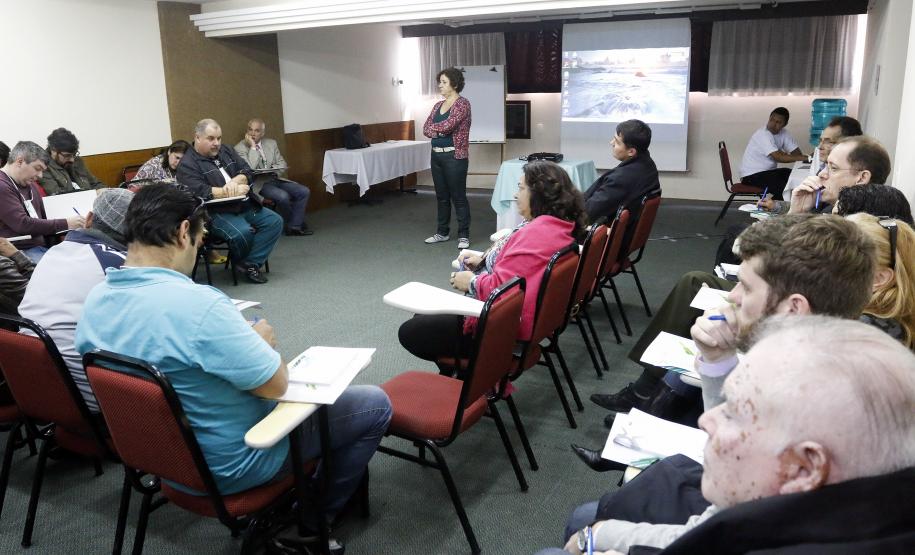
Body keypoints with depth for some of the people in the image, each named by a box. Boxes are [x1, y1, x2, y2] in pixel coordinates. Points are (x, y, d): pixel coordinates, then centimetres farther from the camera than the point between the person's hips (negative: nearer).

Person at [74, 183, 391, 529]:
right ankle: (322, 509, 23)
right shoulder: (197, 304, -33)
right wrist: (263, 341, -4)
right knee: (375, 404, 5)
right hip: (227, 463, -8)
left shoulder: (95, 301, -7)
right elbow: (276, 384, -24)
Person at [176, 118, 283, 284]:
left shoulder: (226, 151, 16)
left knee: (275, 221, -11)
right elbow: (200, 192, -20)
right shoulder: (187, 164, -6)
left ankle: (251, 264, -12)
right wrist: (236, 191, -17)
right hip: (215, 212, -7)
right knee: (243, 232, -33)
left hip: (244, 205, 7)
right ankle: (241, 262, 0)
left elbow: (247, 172, 10)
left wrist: (234, 182, -14)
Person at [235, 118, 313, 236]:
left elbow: (283, 165, 14)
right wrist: (253, 147, -15)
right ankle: (298, 223, -7)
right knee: (283, 196, -32)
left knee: (304, 191, -14)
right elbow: (249, 169, -17)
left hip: (275, 179, 6)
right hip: (259, 183, -6)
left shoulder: (271, 143, 14)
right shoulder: (240, 148, -3)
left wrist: (274, 170, -8)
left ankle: (294, 227, -11)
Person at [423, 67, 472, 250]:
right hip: (436, 155, 8)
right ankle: (442, 232, 24)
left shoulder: (463, 103, -9)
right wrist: (440, 131, -12)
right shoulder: (438, 105, 14)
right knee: (441, 196, 14)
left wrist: (433, 127, -2)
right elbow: (426, 129, 7)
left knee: (458, 197, -2)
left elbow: (448, 125, -20)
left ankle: (463, 235, 5)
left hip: (454, 156, -7)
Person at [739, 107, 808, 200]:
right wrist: (805, 158, -30)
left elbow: (797, 152, -1)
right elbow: (778, 157, -30)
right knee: (783, 188, -25)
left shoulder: (783, 133, 3)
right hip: (752, 175, -8)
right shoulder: (763, 134, -21)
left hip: (768, 171, 8)